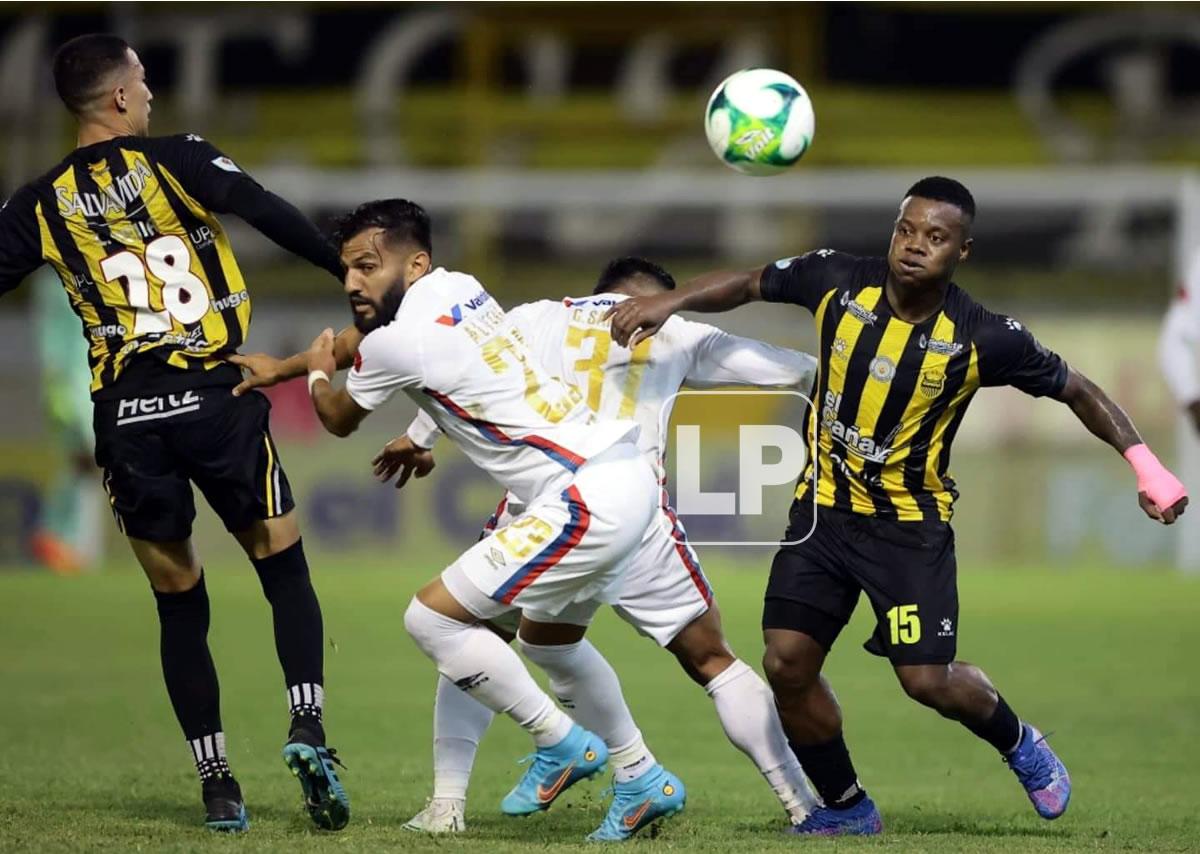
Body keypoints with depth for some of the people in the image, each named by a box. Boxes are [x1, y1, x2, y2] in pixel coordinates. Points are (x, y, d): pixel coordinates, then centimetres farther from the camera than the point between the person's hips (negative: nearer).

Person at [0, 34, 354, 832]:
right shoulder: (174, 160, -1)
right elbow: (270, 215, -13)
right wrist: (353, 273, -10)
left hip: (127, 417, 2)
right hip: (215, 396, -2)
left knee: (180, 606, 12)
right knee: (285, 570, 10)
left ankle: (217, 783, 8)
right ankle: (308, 726, -11)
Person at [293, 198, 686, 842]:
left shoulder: (398, 341, -11)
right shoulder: (460, 288, 13)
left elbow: (339, 420, 11)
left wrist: (317, 374, 32)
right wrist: (295, 379, 45)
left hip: (587, 500, -10)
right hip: (626, 475, 10)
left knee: (432, 617, -6)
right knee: (546, 638, 28)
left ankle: (559, 745, 5)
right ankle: (642, 779, 33)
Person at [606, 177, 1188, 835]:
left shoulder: (983, 338, -17)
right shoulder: (837, 281, -11)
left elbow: (1076, 390, -4)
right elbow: (746, 285, 4)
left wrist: (1145, 466, -12)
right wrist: (670, 302, -11)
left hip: (912, 522, -3)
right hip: (824, 508, 3)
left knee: (927, 679, -11)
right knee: (787, 664, -6)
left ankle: (1018, 744, 24)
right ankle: (847, 809, 17)